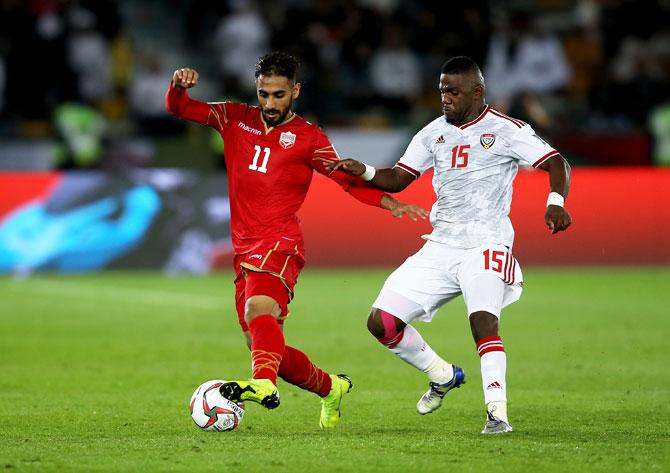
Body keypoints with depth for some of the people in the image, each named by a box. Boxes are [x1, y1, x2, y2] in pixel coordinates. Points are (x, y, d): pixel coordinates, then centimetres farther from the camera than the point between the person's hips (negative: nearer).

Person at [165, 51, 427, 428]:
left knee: (259, 310, -35)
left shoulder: (308, 137, 4)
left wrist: (390, 203, -9)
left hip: (280, 245, -6)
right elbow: (179, 109, 15)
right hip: (245, 250, 6)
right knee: (265, 347, 7)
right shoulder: (235, 119, 14)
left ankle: (265, 384, -59)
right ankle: (331, 387, 29)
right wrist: (179, 85, -9)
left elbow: (348, 179, 7)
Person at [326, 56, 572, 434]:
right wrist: (363, 172, -5)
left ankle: (497, 413, -27)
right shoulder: (434, 133, 13)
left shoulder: (506, 130, -3)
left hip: (486, 245, -6)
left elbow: (557, 164, -9)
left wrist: (556, 203, -28)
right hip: (440, 247, 6)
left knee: (483, 319, -29)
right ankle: (443, 375, 20)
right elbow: (399, 178, 15)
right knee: (381, 323, -1)